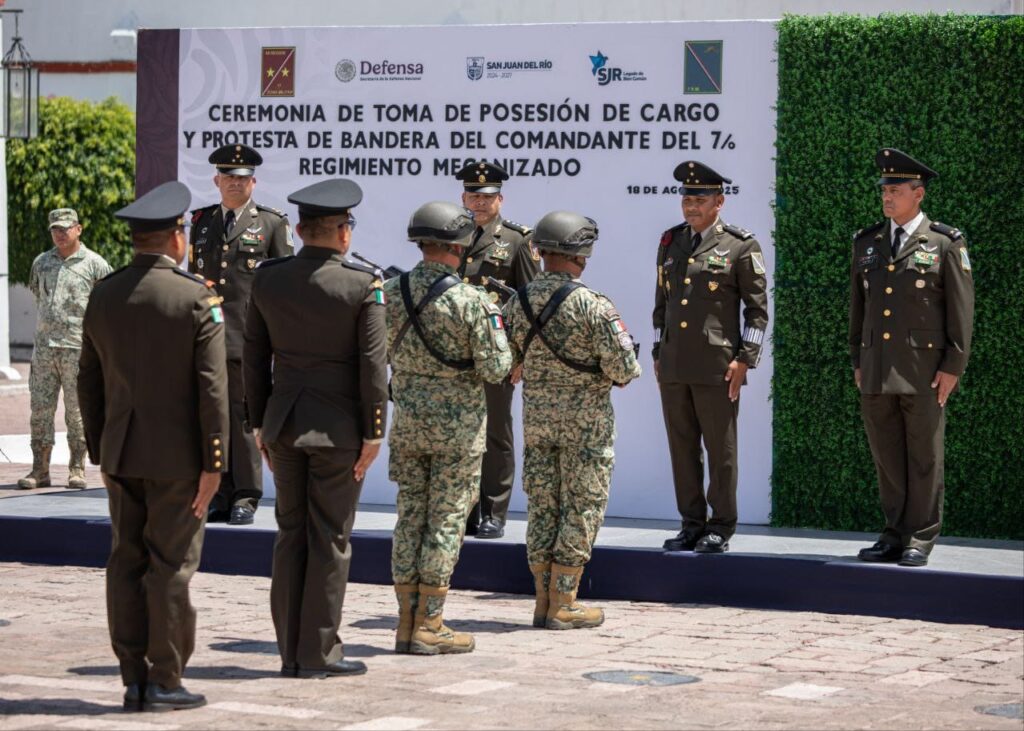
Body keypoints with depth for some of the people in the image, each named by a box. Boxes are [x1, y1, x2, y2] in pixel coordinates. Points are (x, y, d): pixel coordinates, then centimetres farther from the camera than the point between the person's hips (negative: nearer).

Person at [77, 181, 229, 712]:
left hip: (121, 453, 5)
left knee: (126, 563, 8)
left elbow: (89, 384, 10)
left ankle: (134, 680, 10)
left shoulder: (103, 297, 5)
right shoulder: (197, 299, -11)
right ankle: (164, 682, 2)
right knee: (171, 565, 0)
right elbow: (212, 387, -13)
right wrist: (214, 463, -9)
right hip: (176, 455, -5)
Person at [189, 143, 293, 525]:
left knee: (245, 415, -5)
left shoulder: (272, 223, 5)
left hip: (248, 336, -4)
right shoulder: (201, 221, 17)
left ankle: (246, 498, 1)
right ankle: (222, 496, 10)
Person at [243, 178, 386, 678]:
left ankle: (290, 651, 13)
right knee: (330, 538, 2)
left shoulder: (268, 279, 2)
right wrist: (373, 433, -4)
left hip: (284, 423, 4)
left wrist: (260, 424, 15)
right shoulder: (363, 284, -11)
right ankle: (318, 653, 4)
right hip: (338, 426, -4)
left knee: (290, 534, 10)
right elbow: (373, 364, -11)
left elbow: (254, 357, 7)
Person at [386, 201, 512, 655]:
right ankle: (428, 626, 1)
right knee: (446, 521, 1)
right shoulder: (470, 300, -16)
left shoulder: (391, 293, -1)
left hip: (407, 421, 5)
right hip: (458, 424, -5)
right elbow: (495, 369, -13)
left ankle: (407, 621, 13)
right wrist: (494, 323, 4)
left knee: (409, 518, 11)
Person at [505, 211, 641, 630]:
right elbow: (623, 368, -17)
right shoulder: (593, 305, -16)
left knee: (542, 507, 11)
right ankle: (563, 606, 2)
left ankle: (544, 601, 14)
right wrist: (618, 372, 6)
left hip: (536, 416, 5)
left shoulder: (519, 302, 1)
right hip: (586, 420, -5)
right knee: (581, 509, 2)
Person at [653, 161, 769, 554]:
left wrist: (744, 359, -9)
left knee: (721, 450, 0)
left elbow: (758, 308, -2)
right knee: (682, 448, 8)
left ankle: (721, 529, 6)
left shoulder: (741, 246, -2)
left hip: (717, 367, -5)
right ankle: (692, 525, 15)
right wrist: (658, 355, 15)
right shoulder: (670, 242, 14)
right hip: (673, 366, 5)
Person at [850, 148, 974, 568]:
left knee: (923, 458, -1)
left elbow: (961, 309, -3)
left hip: (923, 371, -5)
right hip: (877, 371, 5)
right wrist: (857, 361, 14)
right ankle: (895, 536, 14)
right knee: (887, 458, 7)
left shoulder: (945, 243, -1)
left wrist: (953, 366, -9)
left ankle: (920, 541, 4)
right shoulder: (866, 243, 13)